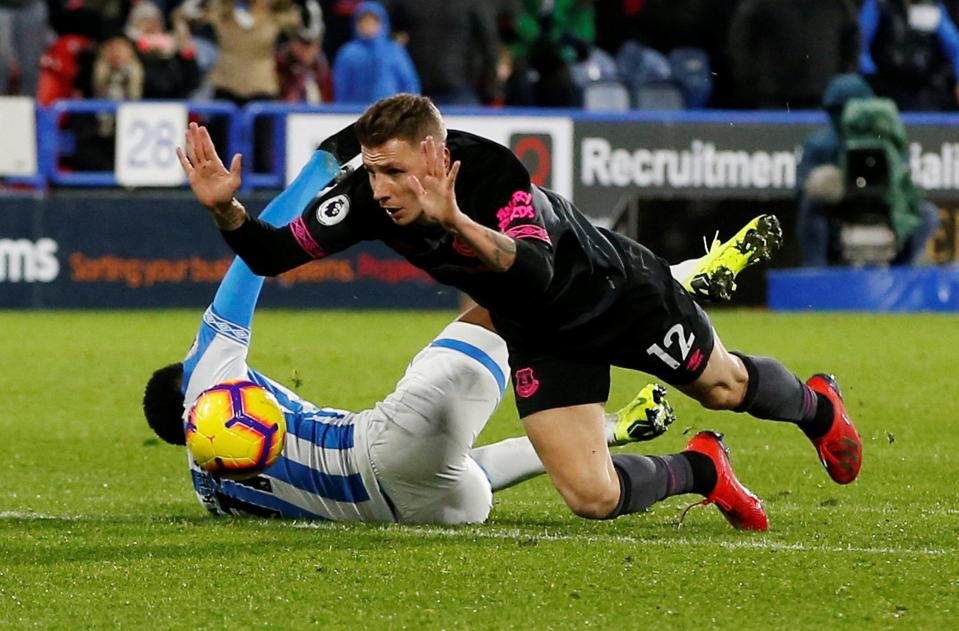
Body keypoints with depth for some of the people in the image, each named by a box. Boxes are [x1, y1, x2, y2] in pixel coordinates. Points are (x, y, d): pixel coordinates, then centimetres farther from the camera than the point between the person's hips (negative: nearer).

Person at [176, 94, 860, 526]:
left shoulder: (494, 175, -40)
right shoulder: (369, 196, -25)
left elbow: (536, 274, -54)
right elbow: (273, 254, -21)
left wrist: (458, 222, -69)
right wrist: (226, 208, -40)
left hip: (624, 293, -4)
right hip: (543, 337, 4)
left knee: (723, 385, 22)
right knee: (592, 498, -9)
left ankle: (816, 405, 57)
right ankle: (699, 469, 22)